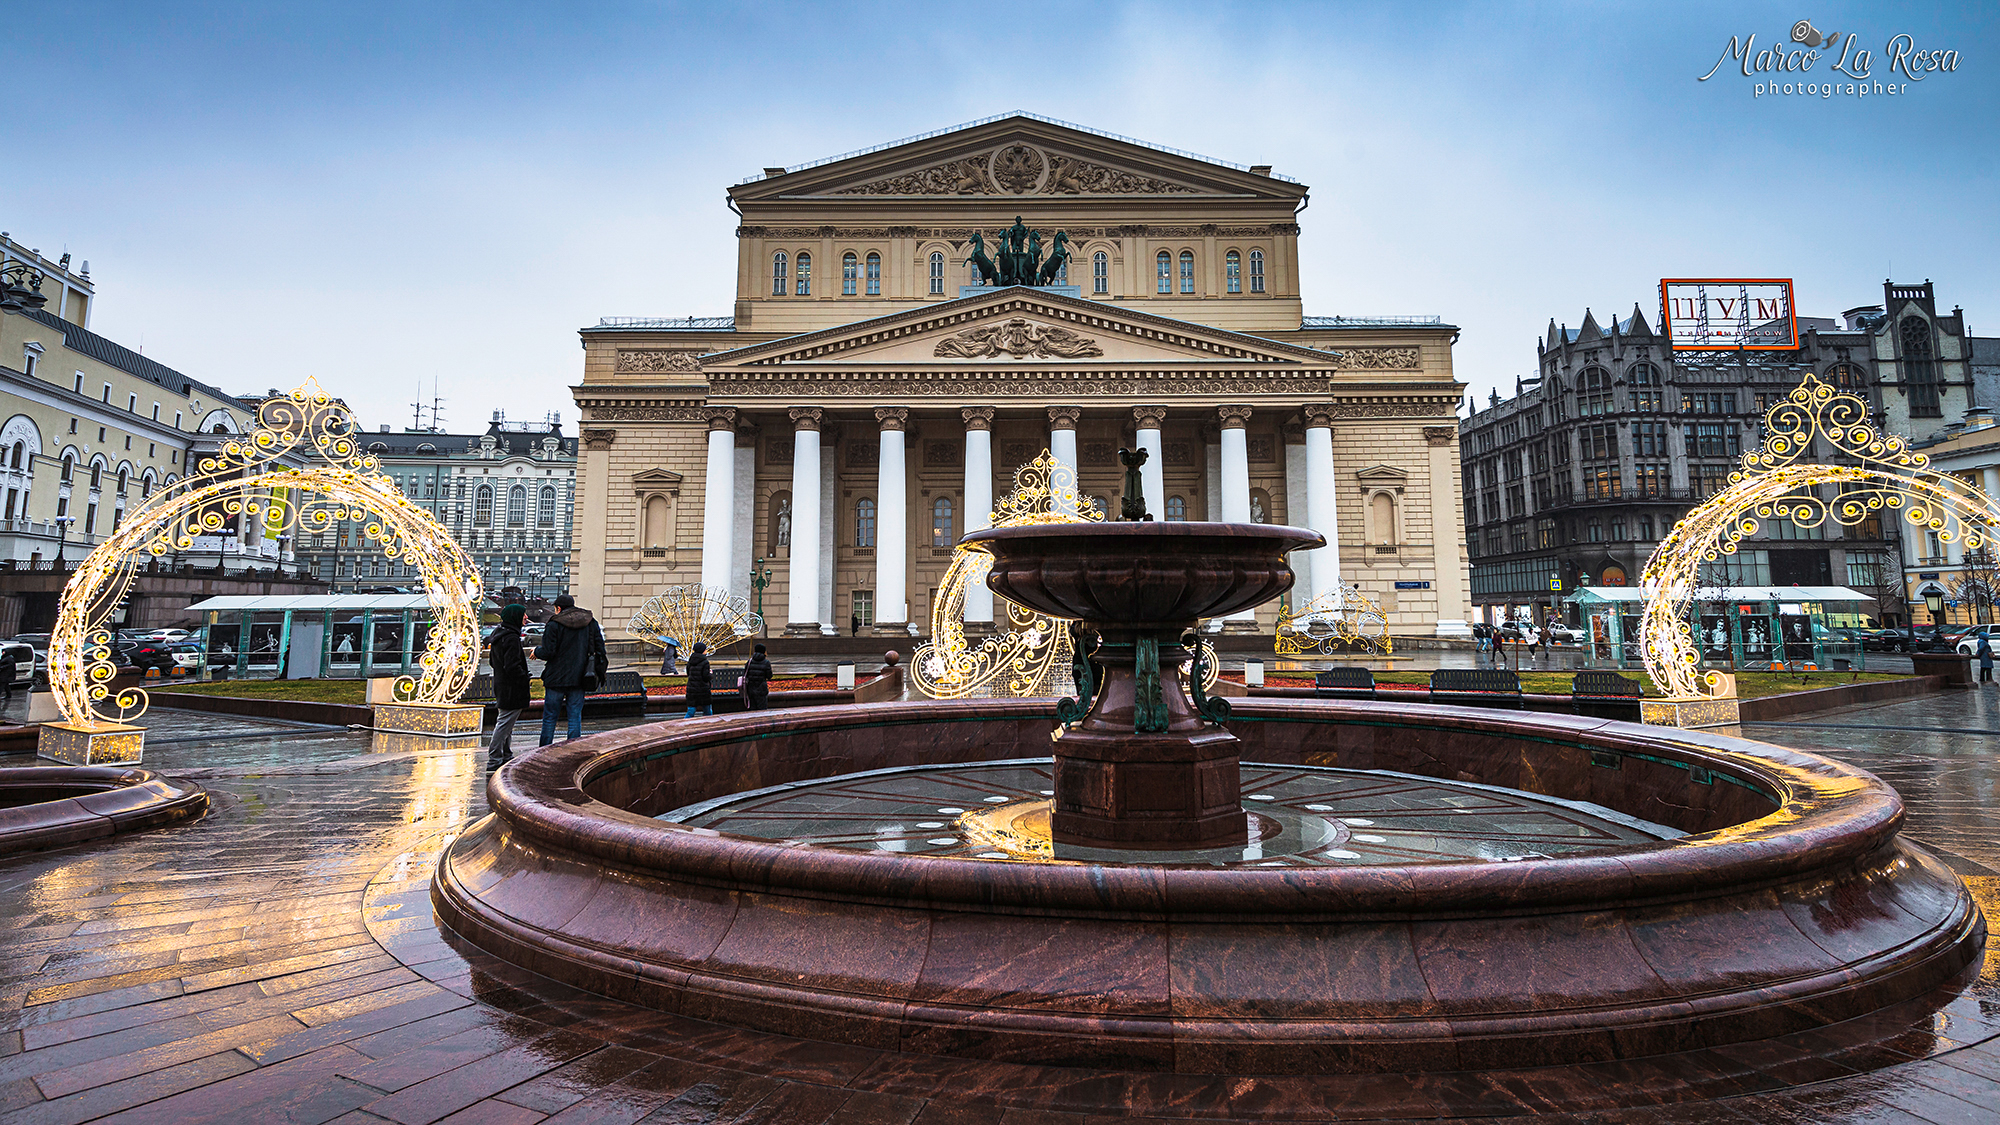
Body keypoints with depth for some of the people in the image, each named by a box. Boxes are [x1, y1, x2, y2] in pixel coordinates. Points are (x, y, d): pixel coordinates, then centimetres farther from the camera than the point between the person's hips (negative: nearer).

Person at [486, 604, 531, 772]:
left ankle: (506, 756, 27)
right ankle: (494, 761, -2)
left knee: (505, 723, 18)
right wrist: (525, 680, -12)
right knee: (505, 723, -5)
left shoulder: (498, 634, 13)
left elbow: (494, 662, 21)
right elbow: (512, 666, -24)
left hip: (501, 685, 11)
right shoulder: (511, 638, -19)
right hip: (511, 689, -11)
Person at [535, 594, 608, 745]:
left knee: (549, 717, 9)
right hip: (579, 680, 3)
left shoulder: (555, 624, -9)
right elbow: (600, 649, 5)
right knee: (575, 717, 8)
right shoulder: (591, 622, 5)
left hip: (556, 678, -3)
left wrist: (537, 650, 10)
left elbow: (548, 653, -11)